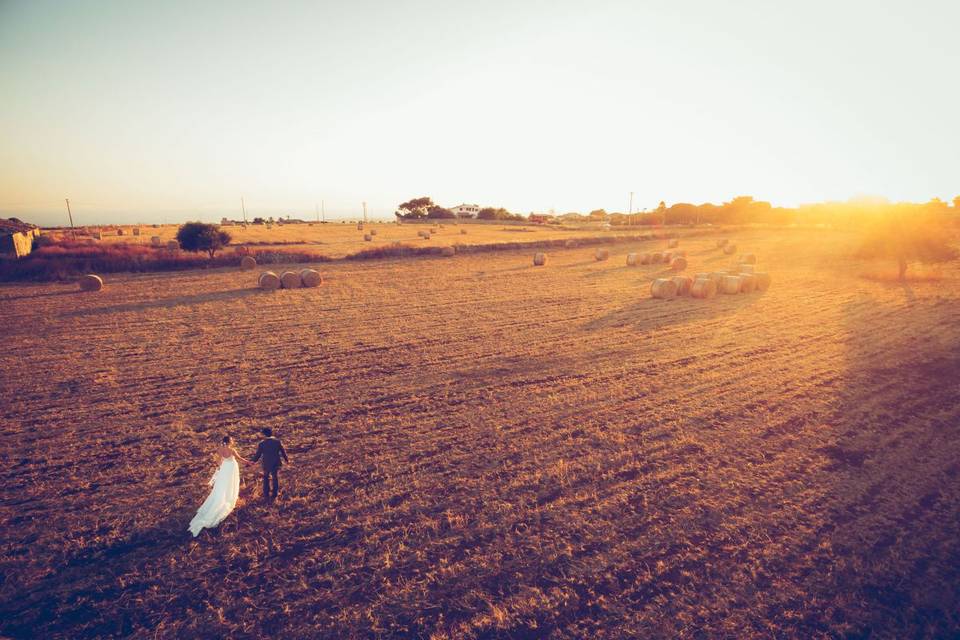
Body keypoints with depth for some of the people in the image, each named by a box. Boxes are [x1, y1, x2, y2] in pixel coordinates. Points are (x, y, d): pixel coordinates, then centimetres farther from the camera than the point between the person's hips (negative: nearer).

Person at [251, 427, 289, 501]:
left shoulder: (262, 443, -16)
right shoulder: (277, 441, -11)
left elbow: (258, 454, -8)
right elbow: (283, 451, -2)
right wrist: (286, 459, 14)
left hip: (266, 464, -1)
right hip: (276, 464, 1)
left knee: (266, 479, 21)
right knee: (275, 479, 17)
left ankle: (266, 495, 24)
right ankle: (274, 496, 23)